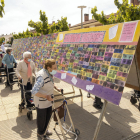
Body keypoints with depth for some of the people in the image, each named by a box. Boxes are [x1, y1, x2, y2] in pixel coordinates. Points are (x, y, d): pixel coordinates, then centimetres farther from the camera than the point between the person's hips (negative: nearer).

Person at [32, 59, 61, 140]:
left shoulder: (50, 73, -5)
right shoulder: (42, 76, -33)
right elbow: (34, 92, -34)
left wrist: (56, 88, 4)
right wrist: (46, 96, -38)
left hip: (48, 100, 8)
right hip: (41, 102, -8)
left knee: (48, 116, 23)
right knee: (42, 118, 13)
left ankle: (45, 130, 48)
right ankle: (40, 133, 39)